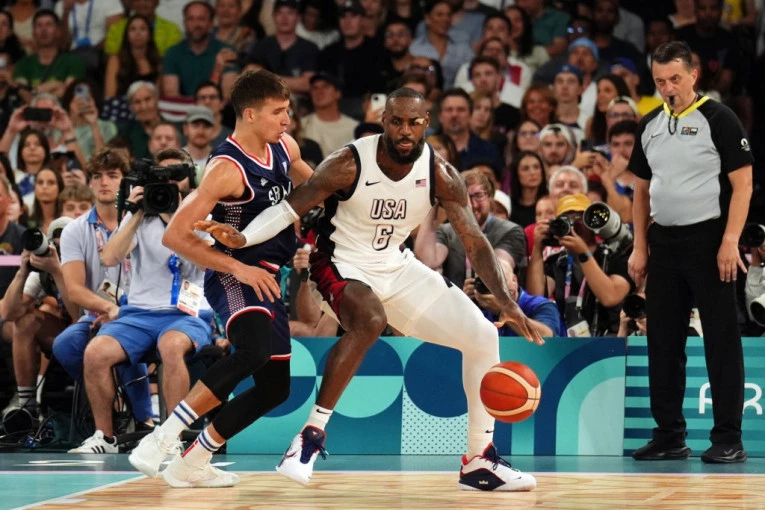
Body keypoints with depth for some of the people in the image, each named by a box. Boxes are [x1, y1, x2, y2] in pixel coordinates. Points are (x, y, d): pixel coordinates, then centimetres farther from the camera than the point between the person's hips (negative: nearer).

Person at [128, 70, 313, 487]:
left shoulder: (284, 148, 6)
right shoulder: (227, 168, -19)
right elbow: (175, 236, -22)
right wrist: (238, 268, -24)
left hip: (267, 279, 9)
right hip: (234, 276, -9)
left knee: (274, 388, 9)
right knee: (254, 350, -36)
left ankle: (192, 462, 20)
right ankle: (163, 437, -31)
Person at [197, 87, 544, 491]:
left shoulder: (440, 174, -12)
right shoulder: (349, 165, -22)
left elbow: (474, 241, -8)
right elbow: (289, 207, -19)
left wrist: (507, 303, -16)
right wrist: (242, 238, -36)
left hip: (398, 268, 6)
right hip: (342, 265, -6)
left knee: (482, 337, -2)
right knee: (371, 321, -40)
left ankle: (479, 463, 10)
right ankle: (311, 434, -29)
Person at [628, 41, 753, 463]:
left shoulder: (718, 119, -6)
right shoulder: (650, 126, 12)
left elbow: (742, 183, -10)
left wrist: (730, 242, -18)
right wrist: (640, 247, 10)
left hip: (708, 240, -6)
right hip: (664, 243, 6)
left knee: (721, 341, -4)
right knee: (662, 342, 8)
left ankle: (728, 439, -1)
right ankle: (669, 436, 15)